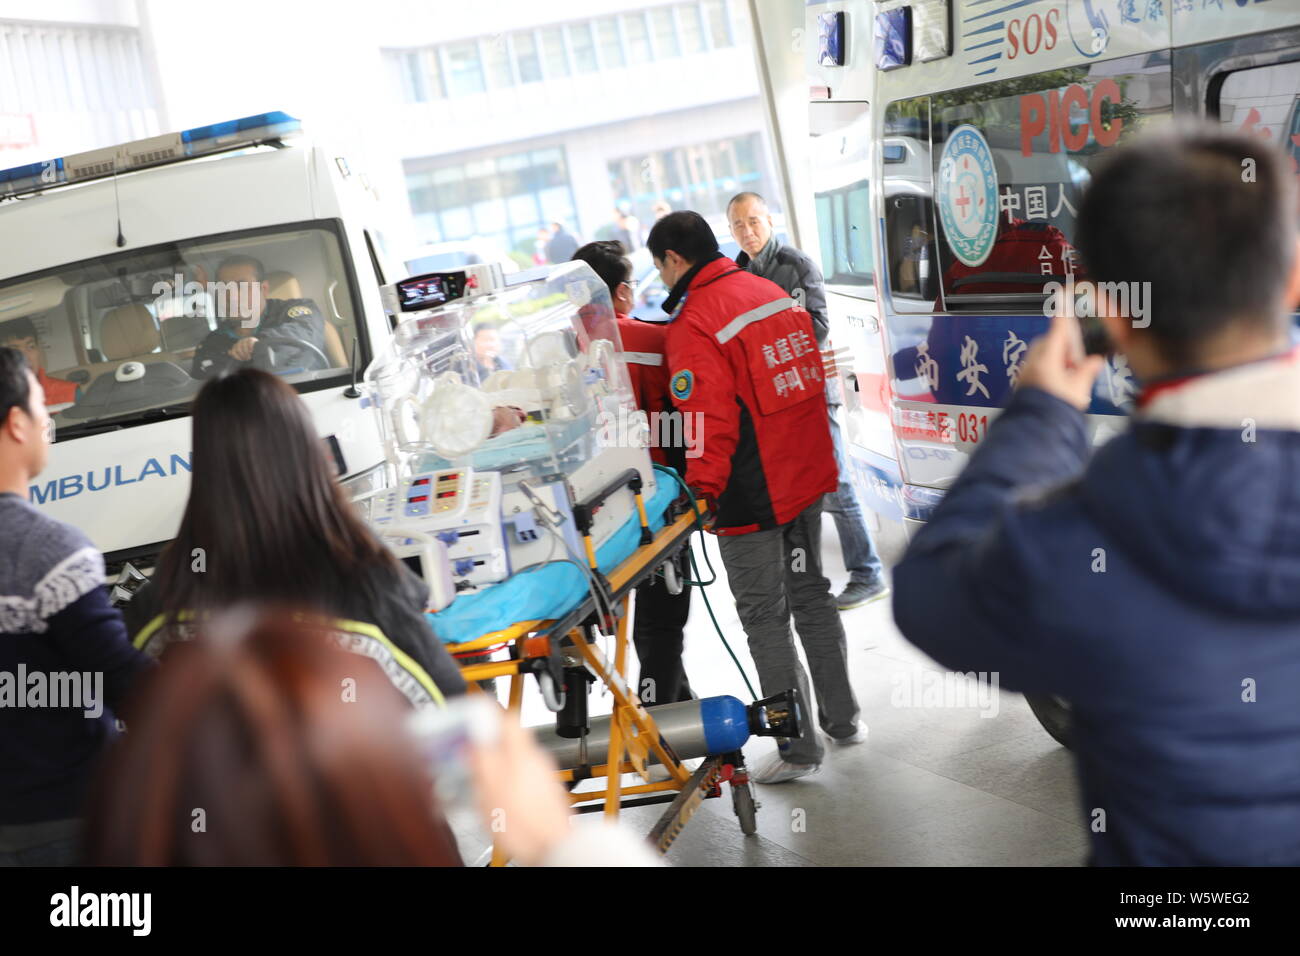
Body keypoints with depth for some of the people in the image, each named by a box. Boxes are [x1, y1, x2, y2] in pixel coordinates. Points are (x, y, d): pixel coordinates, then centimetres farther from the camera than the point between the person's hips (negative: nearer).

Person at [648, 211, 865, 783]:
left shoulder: (693, 327, -18)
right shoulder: (775, 295, 8)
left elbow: (710, 424, -22)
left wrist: (700, 492, -14)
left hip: (752, 497, -8)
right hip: (807, 478, 8)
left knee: (765, 618, 2)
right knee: (811, 596, 20)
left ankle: (799, 749, 9)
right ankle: (842, 719, 30)